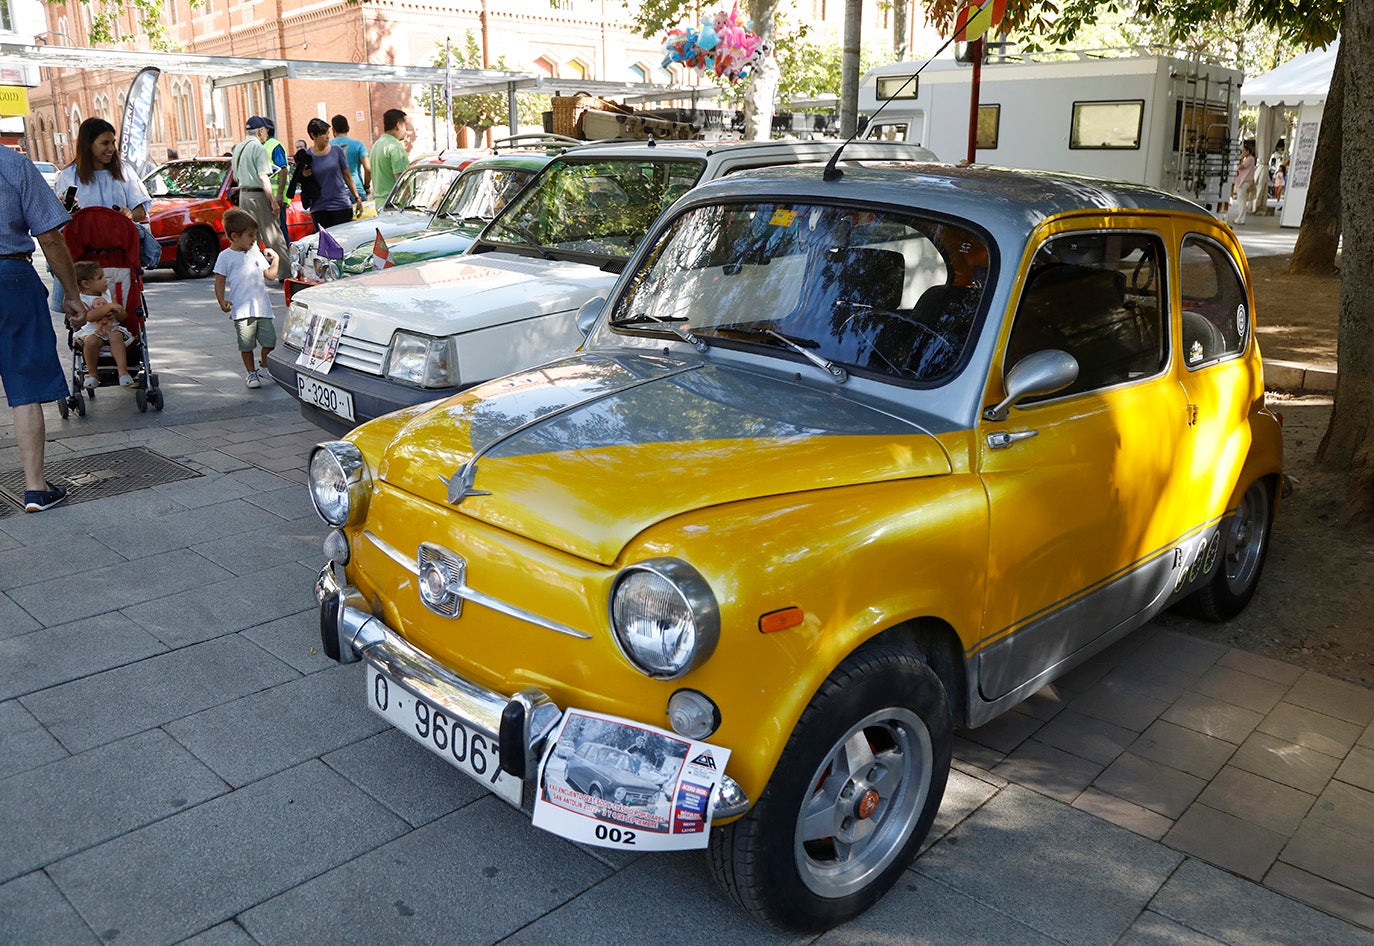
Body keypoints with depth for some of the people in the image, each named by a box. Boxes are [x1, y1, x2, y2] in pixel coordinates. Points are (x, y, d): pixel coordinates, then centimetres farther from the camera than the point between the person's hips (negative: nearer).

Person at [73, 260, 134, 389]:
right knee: (91, 341, -34)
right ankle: (92, 373, -15)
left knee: (116, 337, -31)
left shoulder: (108, 294, 14)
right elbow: (89, 317, -22)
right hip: (92, 331, -3)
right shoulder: (80, 300, -2)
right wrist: (109, 307, -22)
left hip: (112, 328, 3)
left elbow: (124, 316, 14)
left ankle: (123, 370, -38)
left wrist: (117, 313, -10)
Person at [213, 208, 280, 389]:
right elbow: (220, 282, -2)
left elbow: (270, 274, 19)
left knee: (269, 340, 2)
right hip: (242, 311, -4)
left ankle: (265, 367, 24)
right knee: (246, 345, 3)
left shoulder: (255, 252, 14)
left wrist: (275, 259, 13)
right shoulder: (226, 257, -1)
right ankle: (251, 373, 18)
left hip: (262, 308, 4)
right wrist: (222, 301, -14)